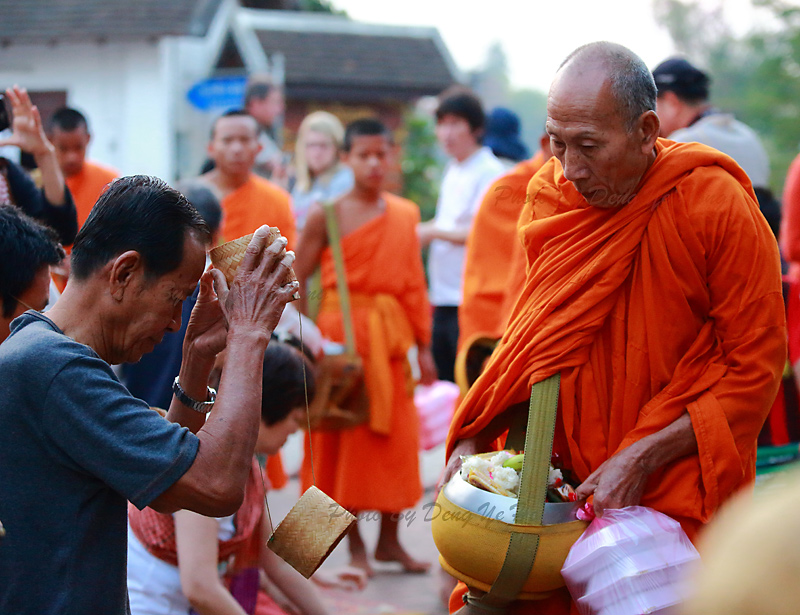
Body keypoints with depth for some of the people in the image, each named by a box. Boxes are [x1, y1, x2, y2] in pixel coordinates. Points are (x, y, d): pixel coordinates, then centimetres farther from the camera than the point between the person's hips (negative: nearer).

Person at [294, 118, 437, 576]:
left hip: (390, 334, 3)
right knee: (345, 436, 2)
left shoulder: (406, 214, 7)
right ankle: (354, 543, 12)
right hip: (340, 332, -3)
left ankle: (390, 538, 16)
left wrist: (423, 345, 8)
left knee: (397, 435, 4)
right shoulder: (326, 214, -4)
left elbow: (414, 284, 9)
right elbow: (297, 280, -4)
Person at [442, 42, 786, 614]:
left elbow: (755, 367, -12)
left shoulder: (718, 203, -14)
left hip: (677, 494, -4)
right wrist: (473, 440, -2)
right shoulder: (549, 194, 1)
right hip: (566, 479, 4)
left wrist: (641, 460, -19)